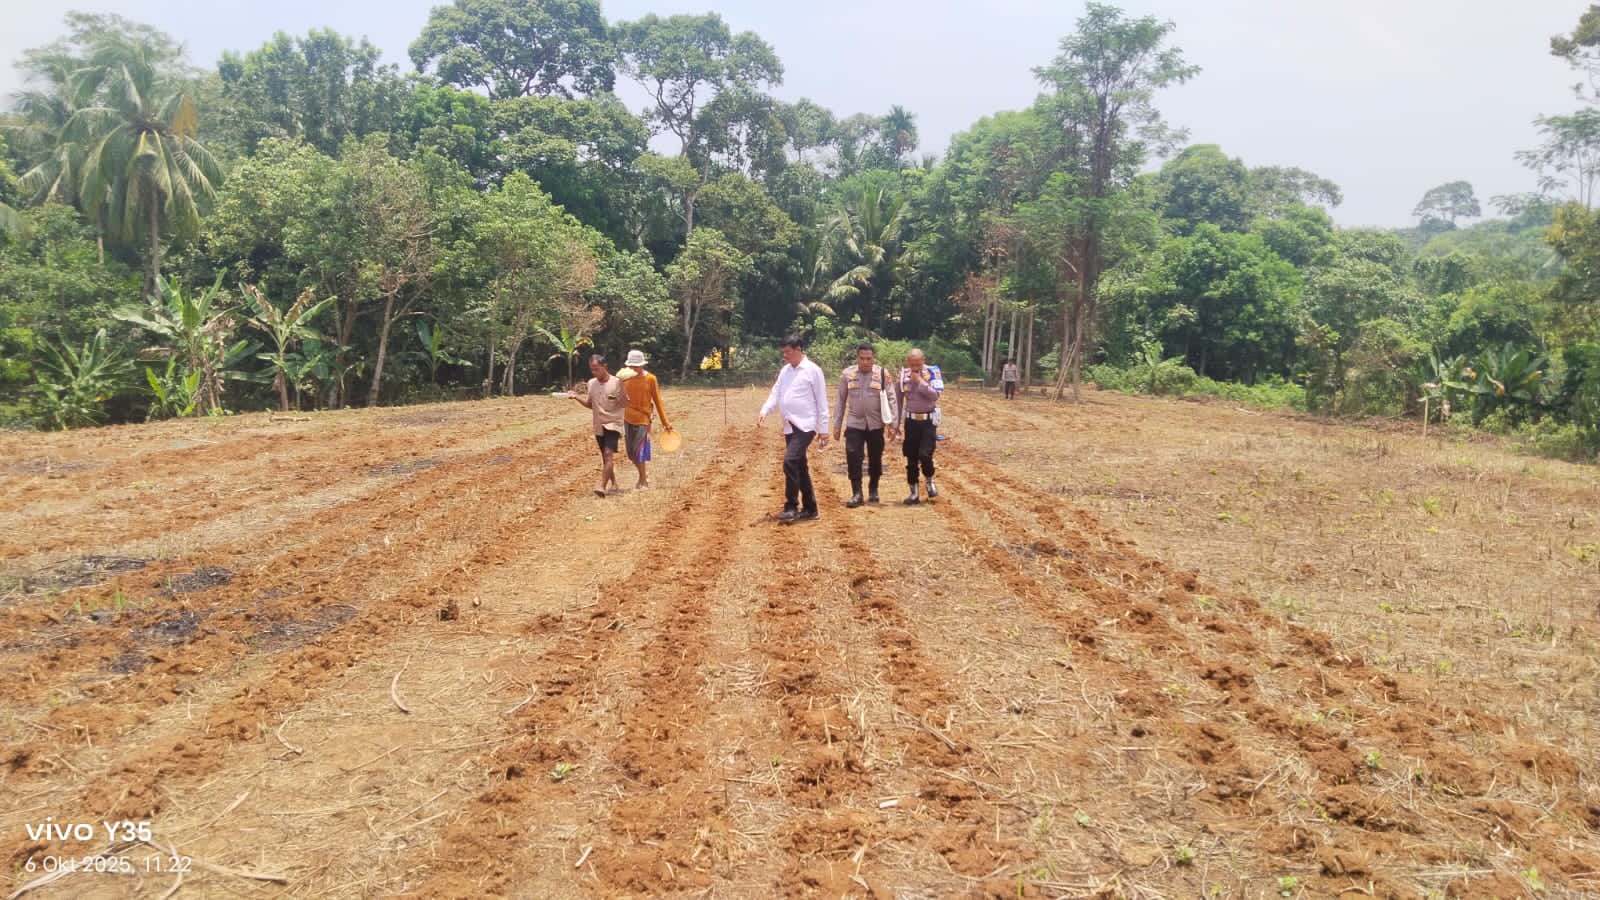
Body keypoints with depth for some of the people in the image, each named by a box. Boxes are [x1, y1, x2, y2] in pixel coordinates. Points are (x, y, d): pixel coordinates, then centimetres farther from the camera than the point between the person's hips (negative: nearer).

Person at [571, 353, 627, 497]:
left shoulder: (616, 382, -10)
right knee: (605, 457, 13)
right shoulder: (591, 383, 6)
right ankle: (613, 485, 27)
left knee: (608, 454, -20)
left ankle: (602, 487, -27)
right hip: (598, 426, 6)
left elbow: (625, 404, -10)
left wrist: (617, 399, -30)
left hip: (613, 424, -6)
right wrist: (577, 397, 1)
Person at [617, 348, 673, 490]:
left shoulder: (650, 379, -6)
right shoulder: (625, 377, 2)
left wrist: (665, 422, -1)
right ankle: (643, 475, 30)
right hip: (627, 419, 4)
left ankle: (643, 482, 4)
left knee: (639, 451, -8)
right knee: (631, 452, 9)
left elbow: (657, 401, -2)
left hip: (643, 419, -4)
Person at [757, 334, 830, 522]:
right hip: (789, 427, 8)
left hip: (805, 426, -8)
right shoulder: (785, 370, 14)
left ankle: (791, 508, -14)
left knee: (790, 461, -19)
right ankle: (809, 508, 20)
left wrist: (824, 429, -8)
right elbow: (775, 393, 11)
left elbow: (822, 401, -7)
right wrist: (764, 410, -8)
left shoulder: (812, 371, -7)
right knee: (800, 466, 11)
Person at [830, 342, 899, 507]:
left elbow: (891, 399, -2)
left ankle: (873, 490, 27)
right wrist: (837, 425, 6)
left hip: (875, 425, 0)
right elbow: (841, 401, 8)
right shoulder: (847, 374, 2)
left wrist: (893, 424, -7)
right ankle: (856, 494, -4)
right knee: (853, 457, -10)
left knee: (875, 459, 9)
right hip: (854, 424, 0)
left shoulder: (882, 374, -3)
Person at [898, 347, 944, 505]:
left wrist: (919, 381, -21)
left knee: (925, 454, -15)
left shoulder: (932, 372, -8)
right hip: (911, 420, 3)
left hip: (928, 420, -3)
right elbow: (899, 400, 7)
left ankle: (930, 481, 15)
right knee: (911, 458, 6)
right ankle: (914, 493, 16)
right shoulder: (903, 374, 0)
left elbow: (935, 395, -18)